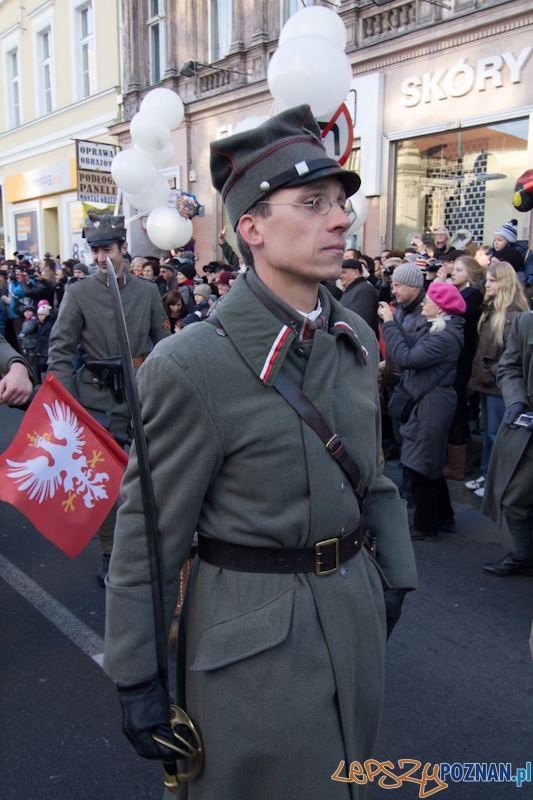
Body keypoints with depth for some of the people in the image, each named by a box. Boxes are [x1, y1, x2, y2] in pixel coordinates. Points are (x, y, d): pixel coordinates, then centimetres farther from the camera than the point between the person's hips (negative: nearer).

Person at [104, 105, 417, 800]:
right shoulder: (188, 366, -22)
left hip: (355, 611, 7)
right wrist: (136, 678, -8)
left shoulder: (357, 339, 0)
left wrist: (394, 572, 16)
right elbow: (149, 533, -15)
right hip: (250, 629, -6)